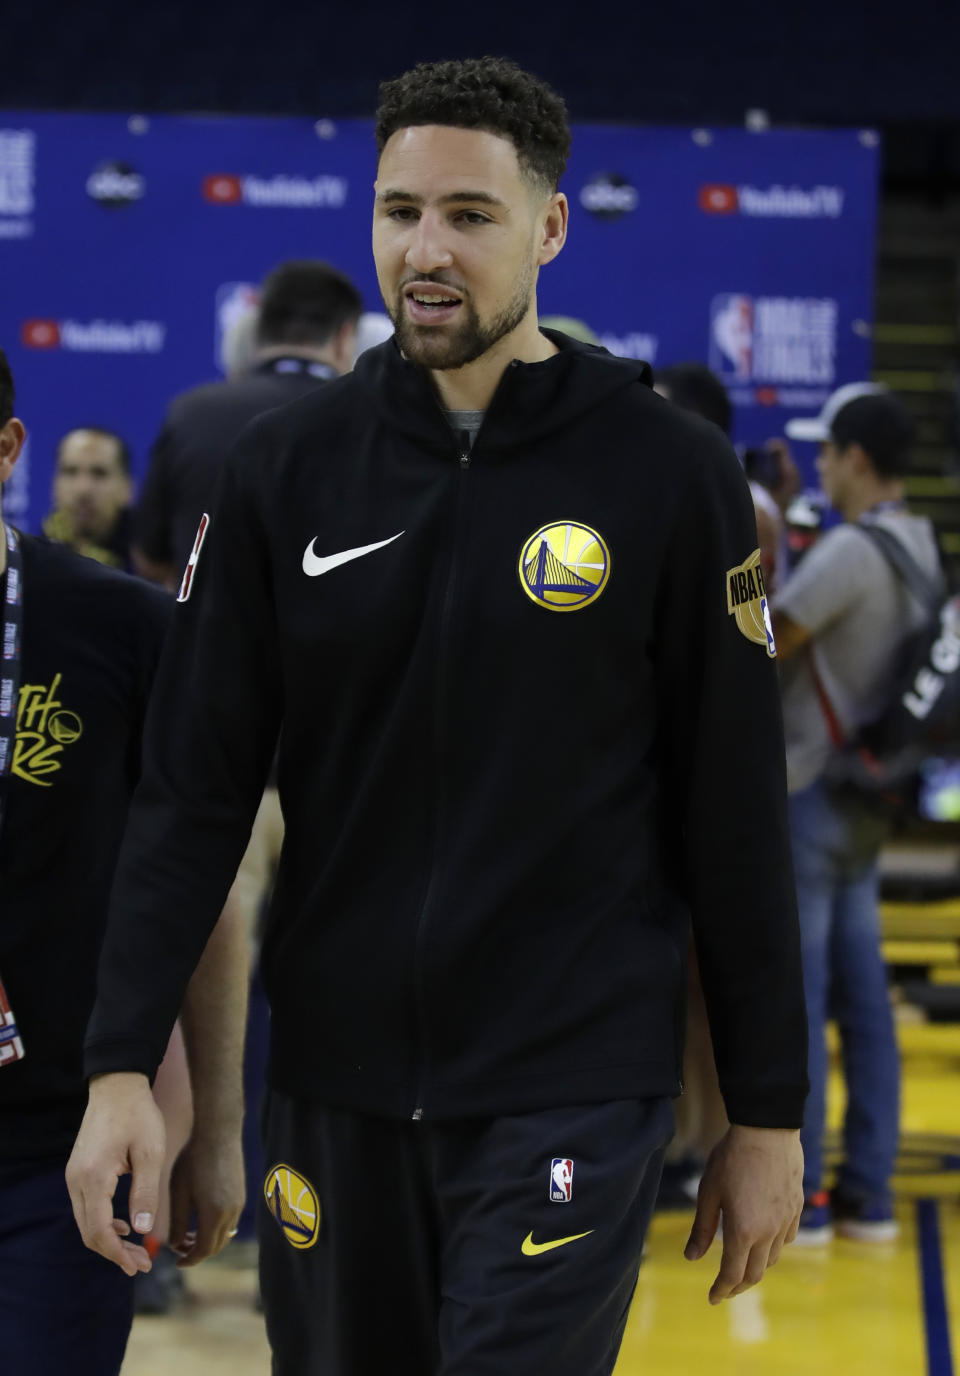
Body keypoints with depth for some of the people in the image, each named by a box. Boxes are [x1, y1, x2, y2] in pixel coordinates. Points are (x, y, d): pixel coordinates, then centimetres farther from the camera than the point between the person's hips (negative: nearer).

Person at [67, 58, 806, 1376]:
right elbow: (196, 786, 2)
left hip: (576, 1093, -3)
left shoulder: (666, 470, -4)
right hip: (335, 1089, 3)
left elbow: (737, 815, -1)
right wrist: (123, 1063, -7)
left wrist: (768, 1113, 1)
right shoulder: (290, 466, 3)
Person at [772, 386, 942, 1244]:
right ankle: (868, 1194, 13)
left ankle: (796, 1196, 0)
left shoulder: (849, 552, -18)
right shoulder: (923, 547, 10)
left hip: (811, 796, -9)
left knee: (793, 997, -3)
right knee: (862, 995, 10)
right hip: (867, 800, 9)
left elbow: (760, 647, -17)